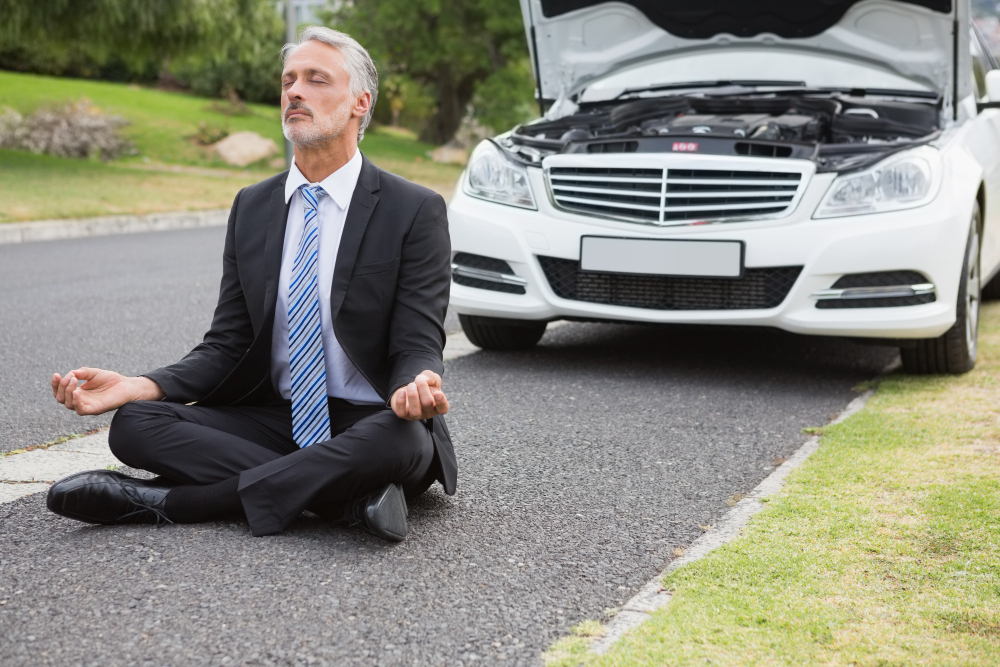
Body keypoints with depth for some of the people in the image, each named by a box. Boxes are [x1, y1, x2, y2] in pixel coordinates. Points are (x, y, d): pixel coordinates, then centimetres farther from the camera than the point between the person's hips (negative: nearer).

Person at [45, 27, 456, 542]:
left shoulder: (416, 211, -5)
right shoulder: (251, 208, 9)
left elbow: (418, 346, -9)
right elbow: (228, 346, 7)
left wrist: (416, 386, -35)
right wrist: (136, 386, -11)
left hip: (370, 425, -3)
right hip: (274, 419, 3)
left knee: (400, 437, -39)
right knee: (134, 423, -17)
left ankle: (167, 501, -26)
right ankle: (347, 497, -24)